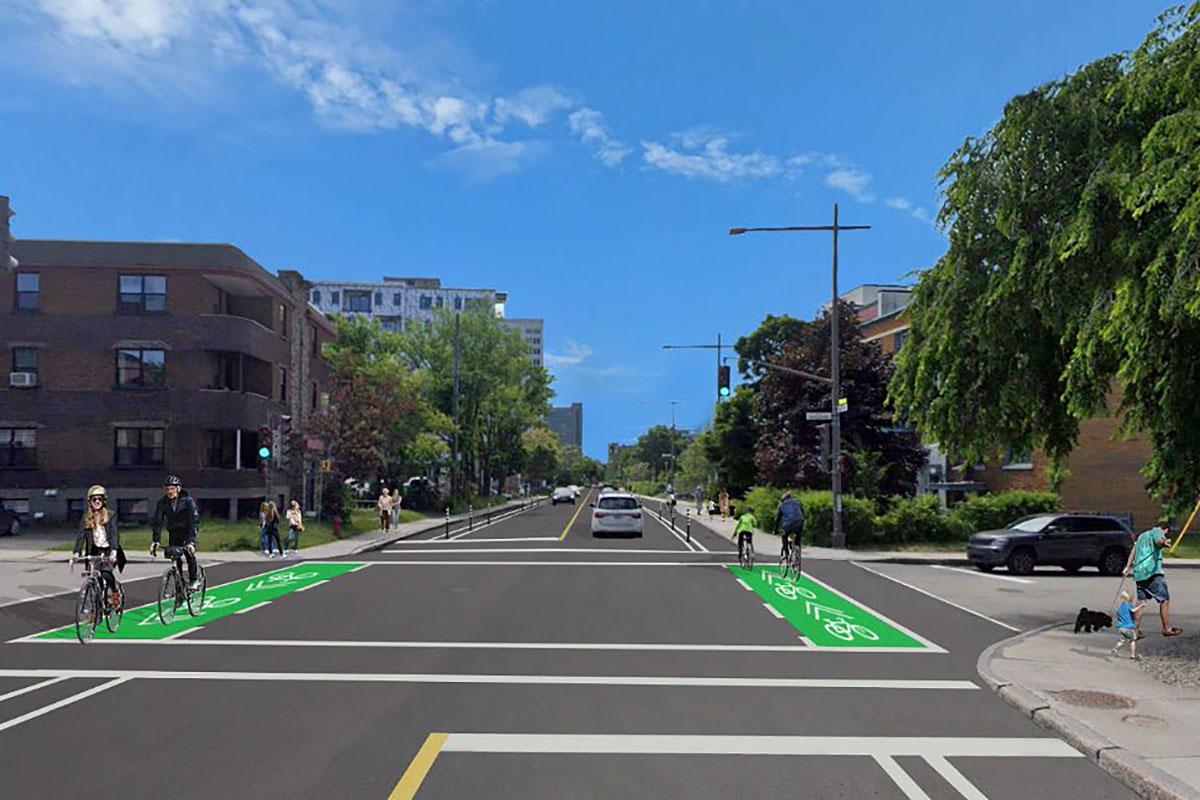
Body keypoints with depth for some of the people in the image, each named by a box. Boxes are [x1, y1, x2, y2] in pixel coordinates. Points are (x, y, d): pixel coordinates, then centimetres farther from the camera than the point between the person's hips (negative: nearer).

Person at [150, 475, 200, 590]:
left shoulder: (188, 501, -24)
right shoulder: (162, 502, -13)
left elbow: (194, 521, -31)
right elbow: (157, 522, -13)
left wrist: (191, 541, -42)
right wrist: (155, 540, -26)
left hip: (188, 530, -3)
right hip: (173, 532, 3)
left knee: (189, 553, -18)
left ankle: (193, 581, -6)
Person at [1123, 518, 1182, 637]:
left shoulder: (1143, 535, 27)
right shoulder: (1158, 531, 3)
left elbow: (1133, 550, 20)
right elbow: (1159, 540, -22)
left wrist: (1128, 567, 15)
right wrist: (1163, 542, -46)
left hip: (1139, 573, 8)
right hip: (1152, 571, -8)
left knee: (1141, 601, 9)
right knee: (1164, 600, 1)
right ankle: (1167, 629, 4)